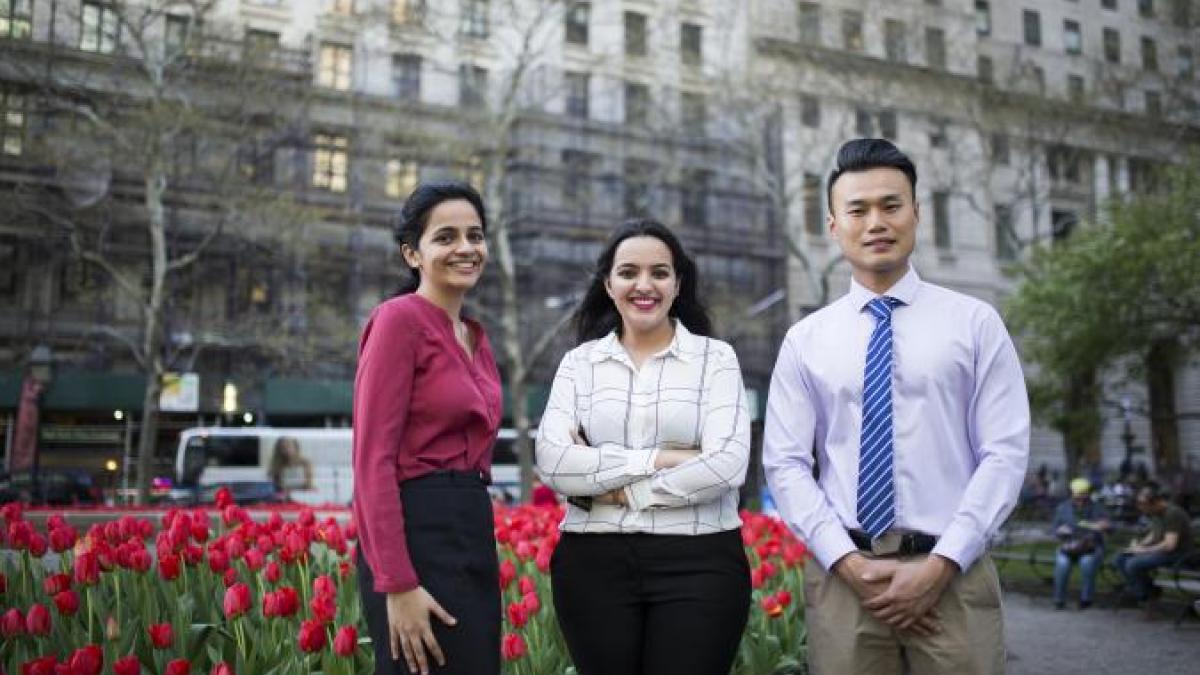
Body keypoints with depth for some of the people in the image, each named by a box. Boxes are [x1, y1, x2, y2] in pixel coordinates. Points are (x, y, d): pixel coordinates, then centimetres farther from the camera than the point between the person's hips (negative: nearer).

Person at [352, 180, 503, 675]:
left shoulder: (476, 338, 15)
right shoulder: (399, 319, -11)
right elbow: (372, 460, -16)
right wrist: (397, 585, -20)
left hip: (472, 535, 9)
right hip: (417, 537, -9)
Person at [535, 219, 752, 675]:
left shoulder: (715, 358, 2)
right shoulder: (579, 362, 8)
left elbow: (728, 464, -11)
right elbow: (552, 463, -6)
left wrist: (609, 485, -9)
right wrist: (658, 458, -13)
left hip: (699, 562, -1)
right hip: (593, 563, 2)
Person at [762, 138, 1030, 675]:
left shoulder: (975, 323, 4)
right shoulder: (805, 339, 6)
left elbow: (1005, 453, -2)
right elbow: (785, 463, 1)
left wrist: (940, 565, -12)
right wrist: (848, 563, -11)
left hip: (952, 572, 0)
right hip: (840, 576, 1)